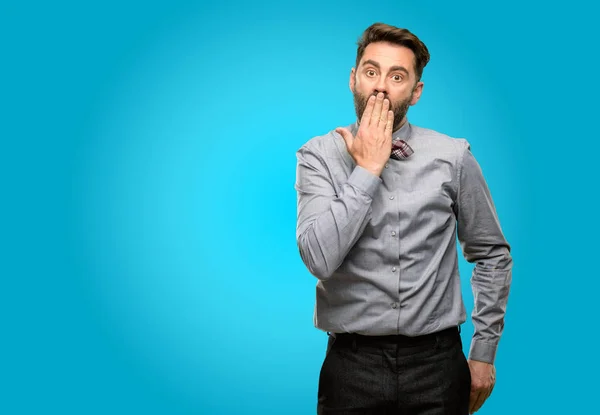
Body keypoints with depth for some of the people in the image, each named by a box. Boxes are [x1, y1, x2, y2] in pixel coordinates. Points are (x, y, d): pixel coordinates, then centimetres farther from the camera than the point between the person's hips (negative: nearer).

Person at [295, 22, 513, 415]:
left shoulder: (453, 157, -4)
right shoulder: (319, 156, -6)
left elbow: (492, 254, 6)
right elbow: (320, 259, -20)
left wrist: (484, 351, 5)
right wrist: (367, 169, -17)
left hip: (436, 363, 2)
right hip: (353, 365, -1)